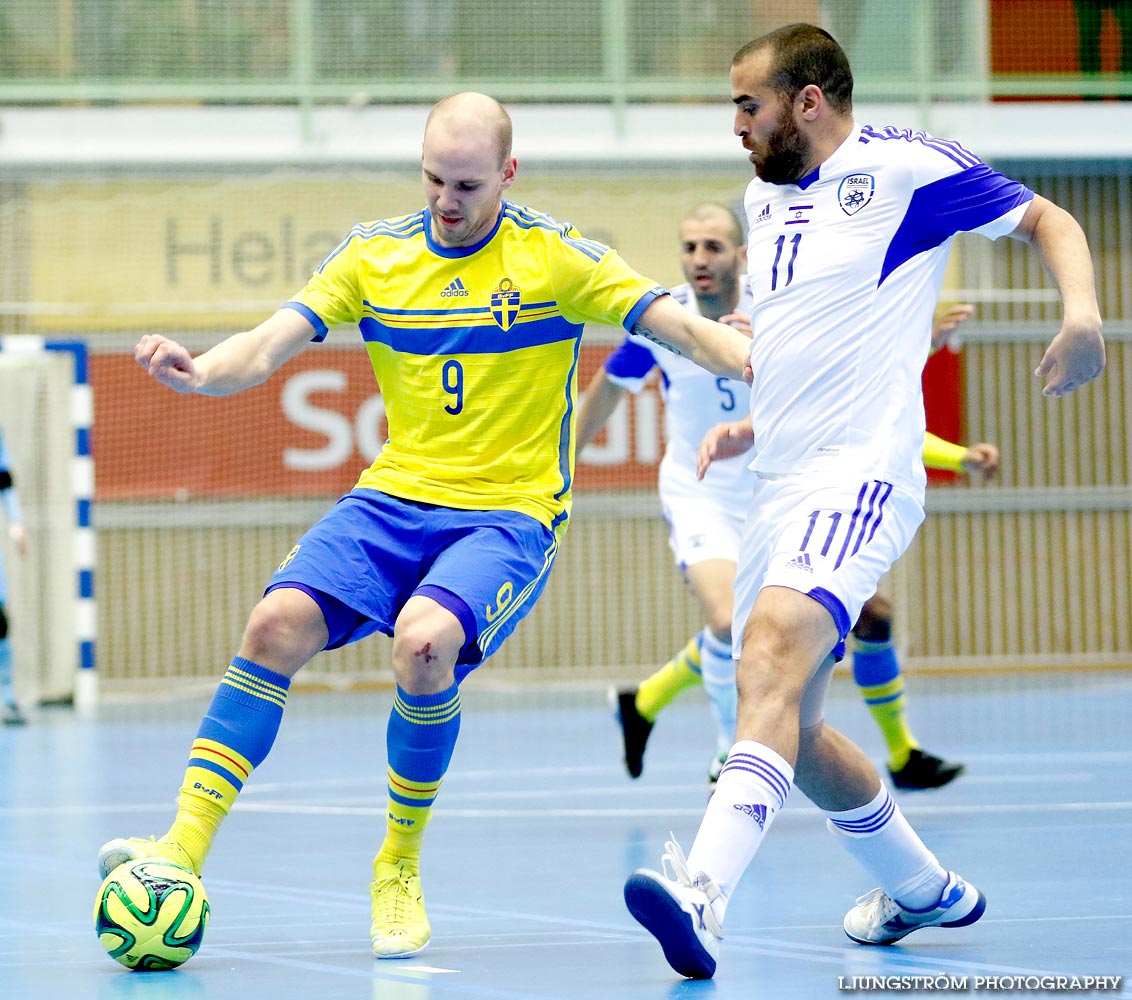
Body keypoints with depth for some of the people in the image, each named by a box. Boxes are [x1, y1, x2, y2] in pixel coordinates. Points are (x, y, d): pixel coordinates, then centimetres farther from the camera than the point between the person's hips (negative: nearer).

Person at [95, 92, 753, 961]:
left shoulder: (557, 258, -4)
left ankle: (400, 869, -10)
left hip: (511, 512, -3)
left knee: (423, 640, -31)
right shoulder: (376, 254, 5)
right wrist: (199, 371, -22)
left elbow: (685, 329, -7)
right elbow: (269, 345, -1)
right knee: (279, 622, -21)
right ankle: (185, 847, -17)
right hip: (395, 496, 4)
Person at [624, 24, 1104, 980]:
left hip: (862, 473, -9)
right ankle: (922, 890, 33)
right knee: (787, 726, 11)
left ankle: (704, 893, -47)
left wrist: (1082, 312, -17)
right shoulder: (766, 197, 19)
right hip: (779, 488, 9)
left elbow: (1049, 221, 2)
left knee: (774, 645, -31)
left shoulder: (908, 168, -4)